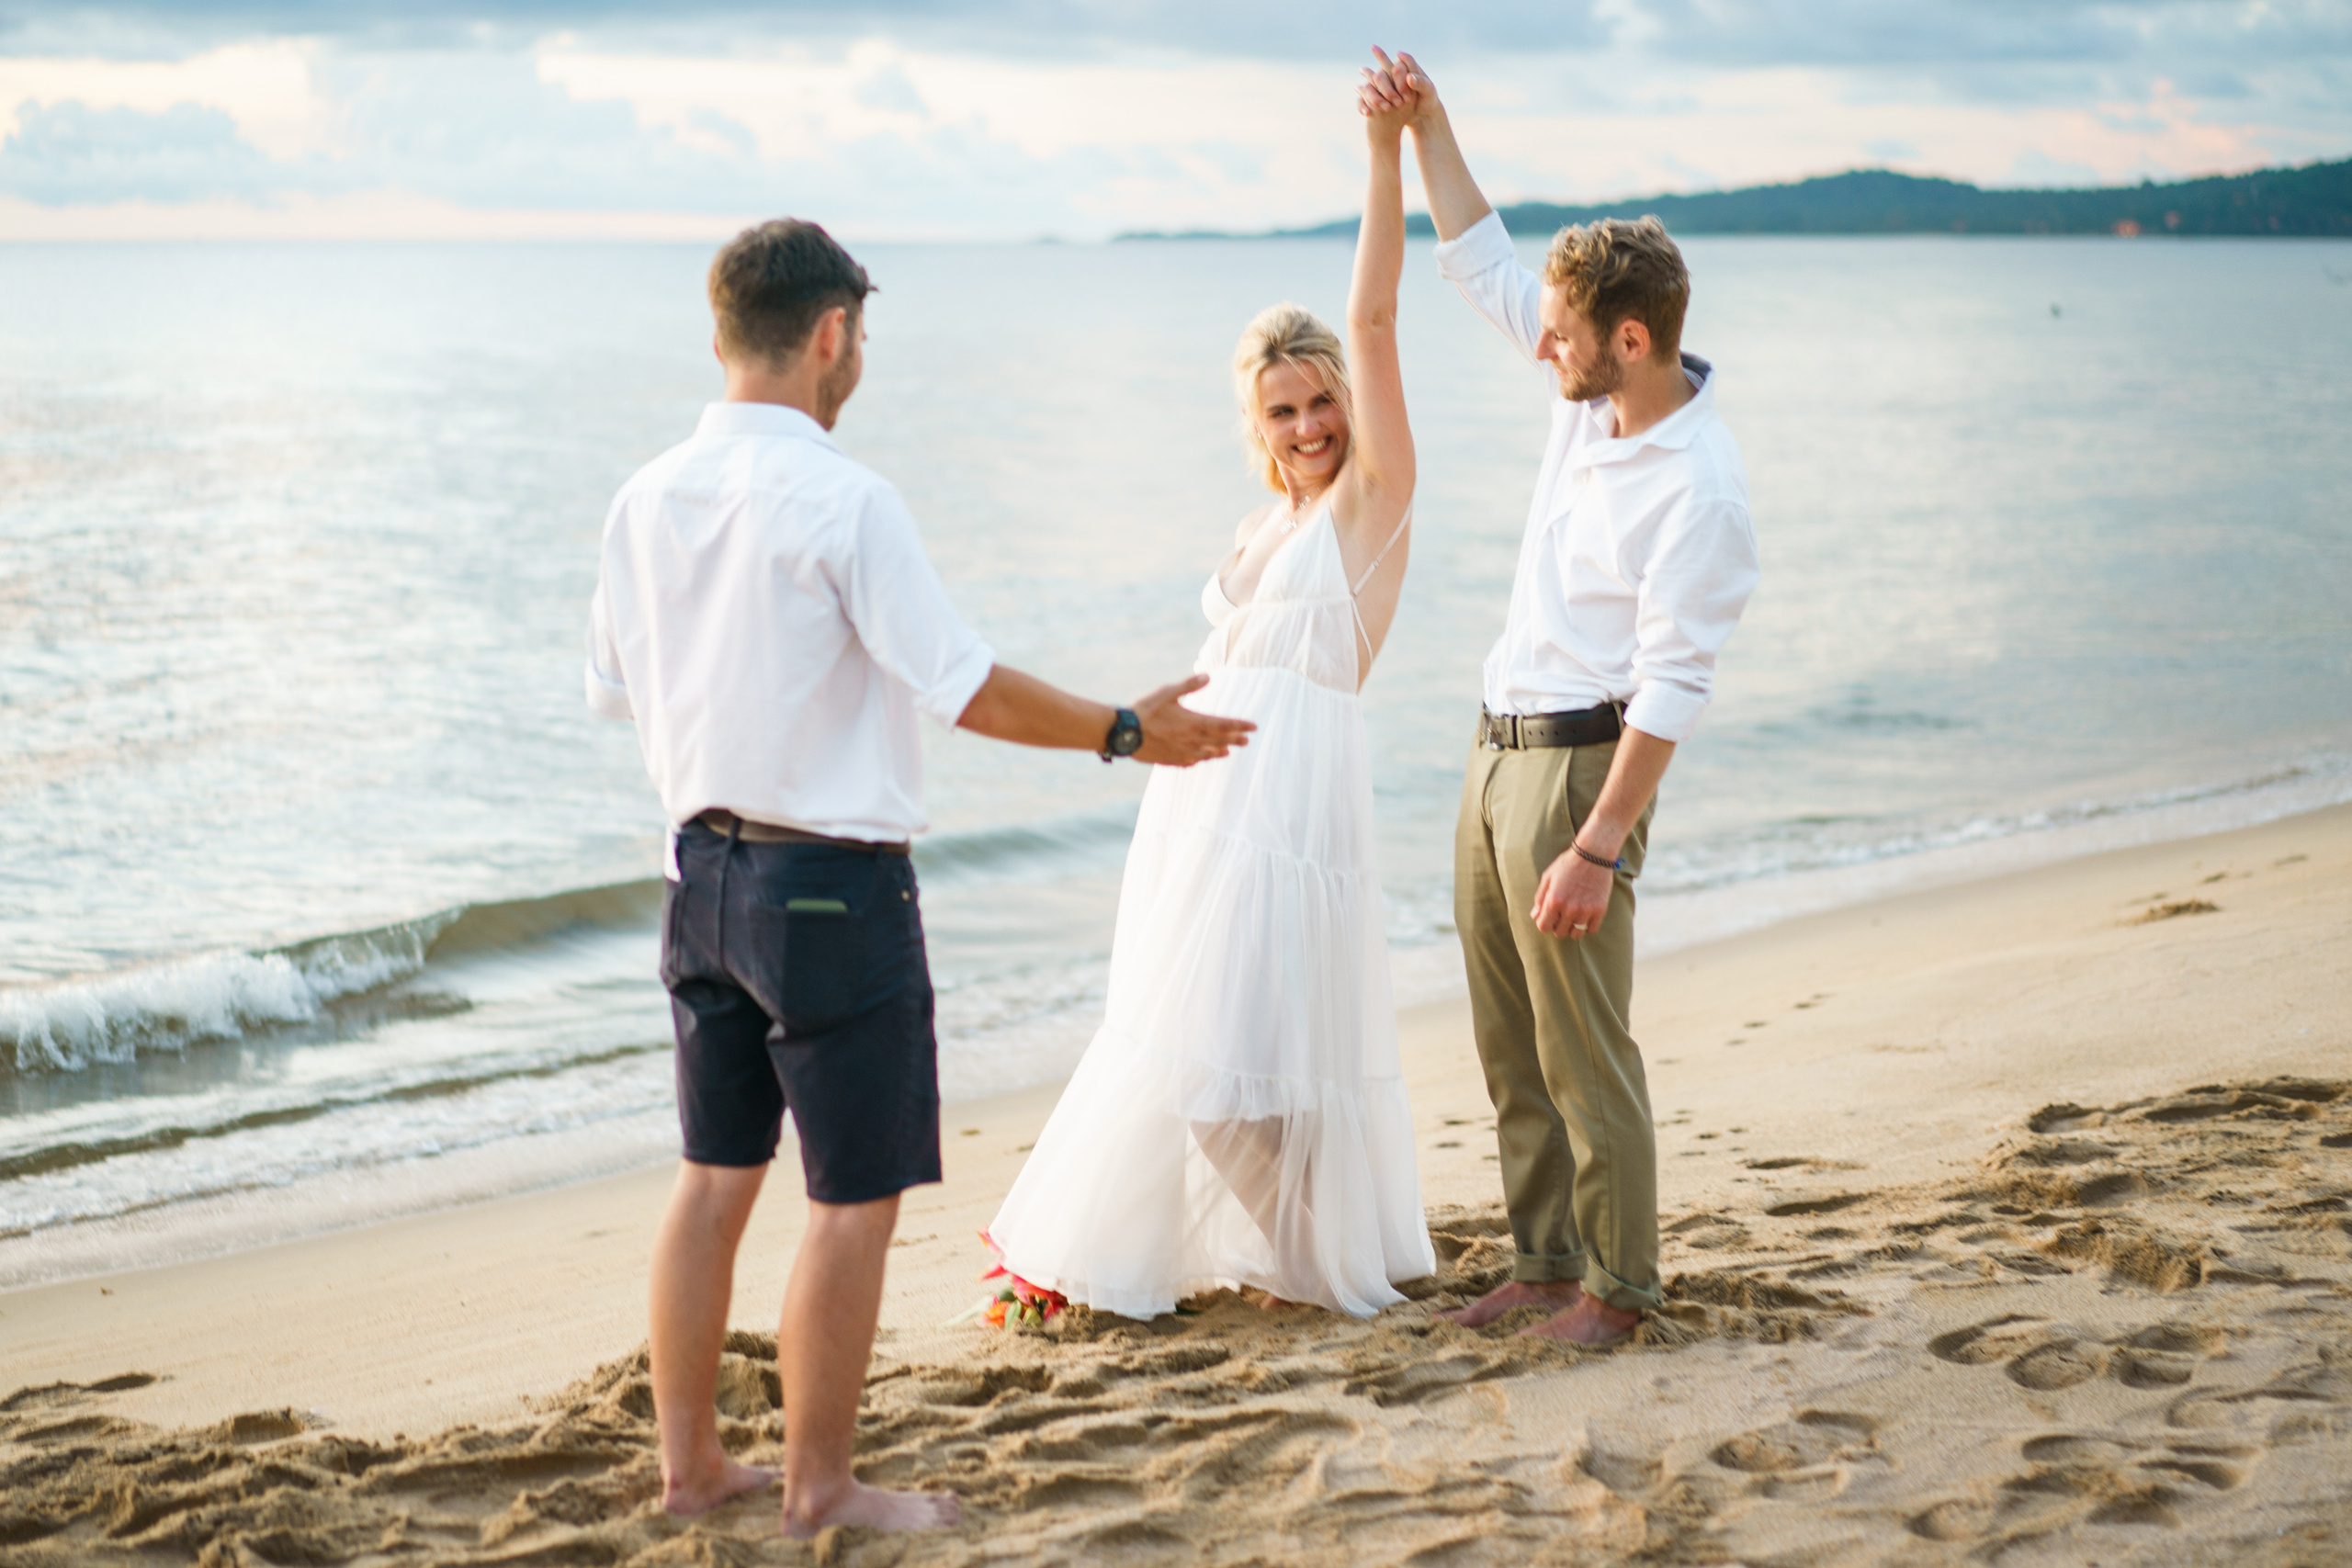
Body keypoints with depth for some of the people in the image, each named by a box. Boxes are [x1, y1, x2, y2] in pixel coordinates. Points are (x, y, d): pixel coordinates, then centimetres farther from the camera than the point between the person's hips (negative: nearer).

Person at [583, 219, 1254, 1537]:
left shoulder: (649, 499, 3)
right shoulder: (842, 500, -18)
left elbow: (619, 689, 13)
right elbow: (970, 689, -17)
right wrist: (1128, 732, -4)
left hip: (704, 869, 8)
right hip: (835, 884, -7)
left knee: (718, 1172, 17)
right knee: (858, 1198, 4)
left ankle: (690, 1459, 25)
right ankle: (822, 1489, 13)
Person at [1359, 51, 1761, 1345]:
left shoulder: (1700, 495, -21)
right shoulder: (1594, 393, 4)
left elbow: (1671, 689, -22)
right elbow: (1484, 265, 16)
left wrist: (1599, 846, -24)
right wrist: (1424, 126, 10)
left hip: (1578, 763, -9)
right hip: (1499, 751, 9)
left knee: (1583, 1048, -3)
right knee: (1509, 1044, 14)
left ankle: (1616, 1281, 10)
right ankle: (1543, 1260, 24)